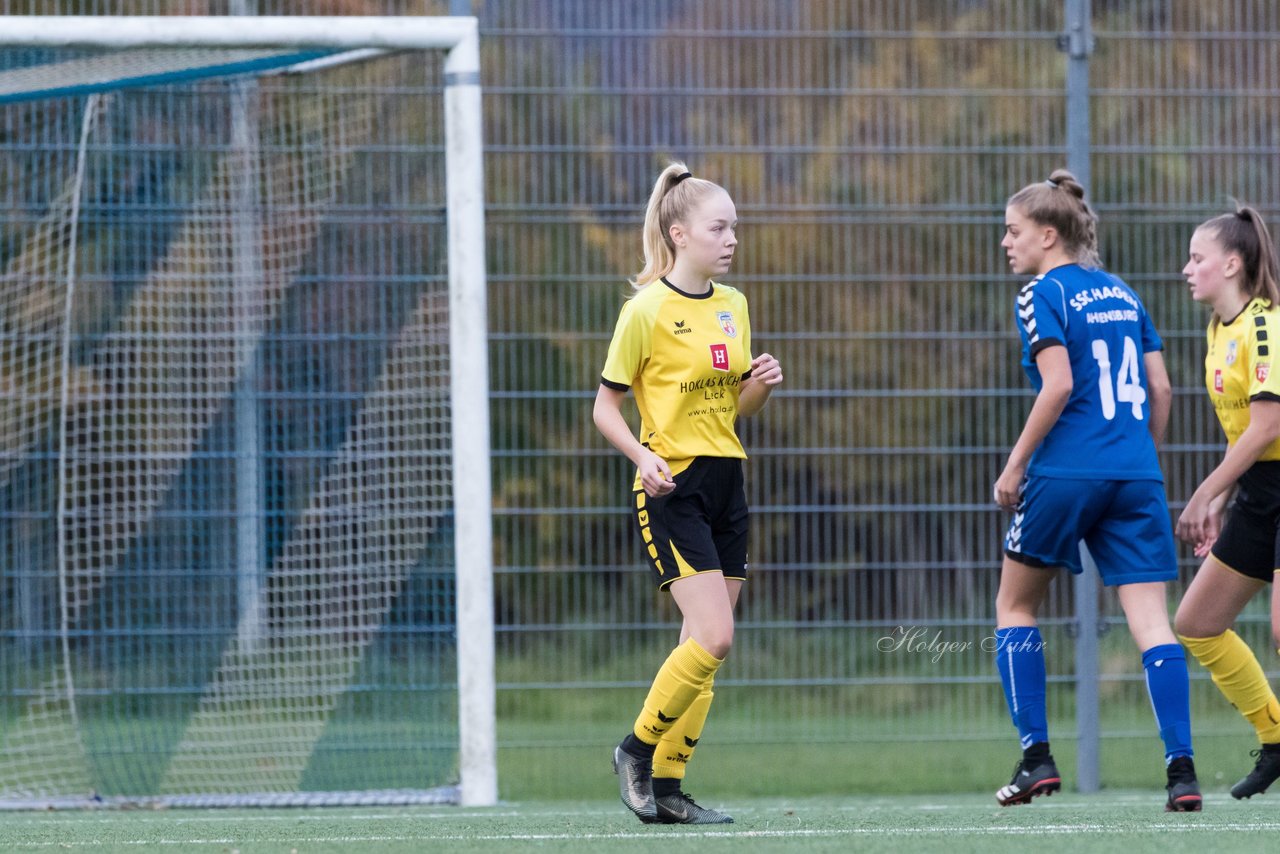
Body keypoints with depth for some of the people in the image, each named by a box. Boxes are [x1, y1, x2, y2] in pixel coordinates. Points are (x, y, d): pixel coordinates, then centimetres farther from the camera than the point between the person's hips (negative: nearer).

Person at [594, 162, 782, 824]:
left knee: (706, 645, 4)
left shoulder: (734, 306, 11)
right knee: (712, 638, -16)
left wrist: (762, 386, -1)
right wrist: (643, 457, -22)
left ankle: (666, 787, 10)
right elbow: (605, 406, -6)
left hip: (725, 483, 7)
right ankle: (637, 749, 3)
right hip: (671, 489, -7)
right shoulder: (647, 310, -9)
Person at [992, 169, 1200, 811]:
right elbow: (1160, 388, 14)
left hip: (1066, 471, -5)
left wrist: (1014, 465, -9)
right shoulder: (1121, 293, 16)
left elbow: (1058, 385, -15)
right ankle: (1181, 769, -13)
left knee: (1015, 606, 13)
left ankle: (1036, 755, 7)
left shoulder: (1043, 295, -4)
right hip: (1135, 473, 5)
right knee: (1150, 620, -1)